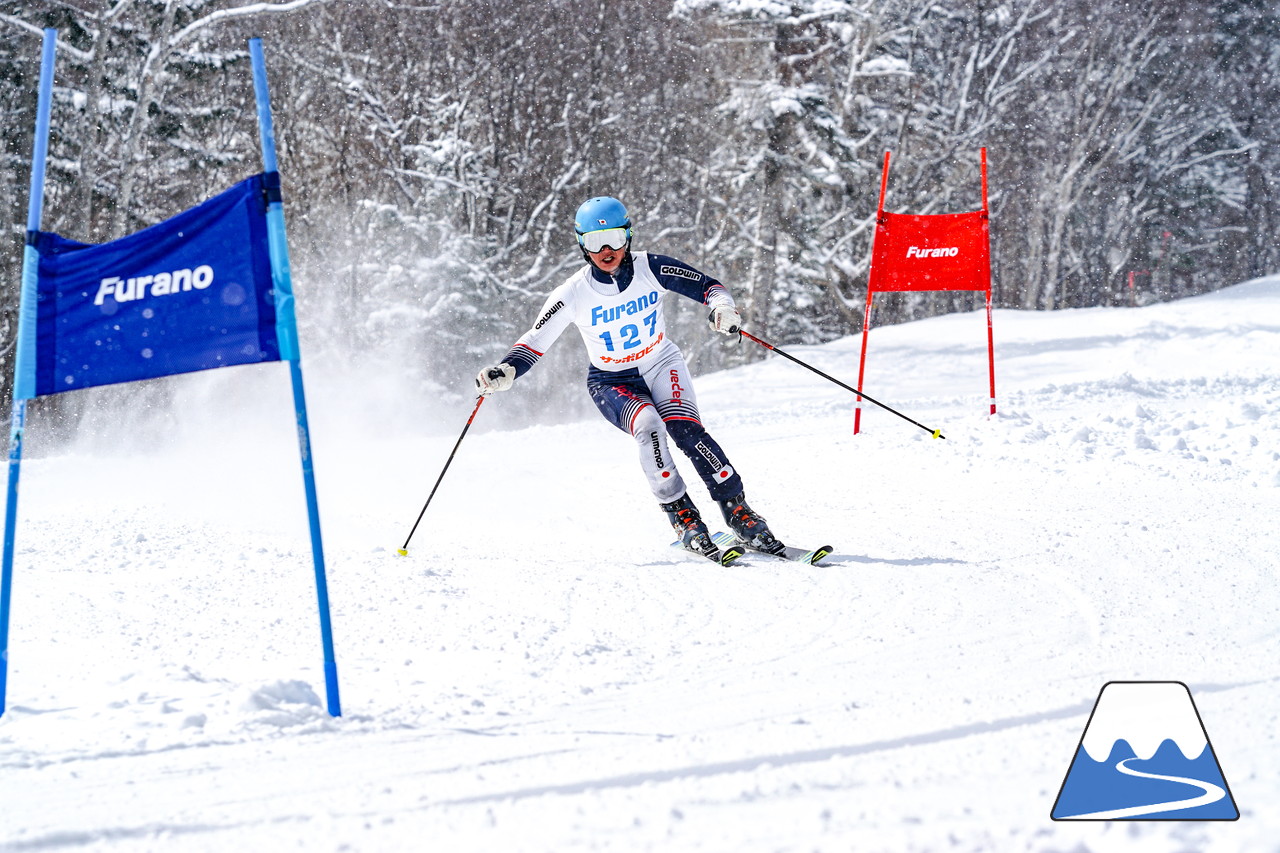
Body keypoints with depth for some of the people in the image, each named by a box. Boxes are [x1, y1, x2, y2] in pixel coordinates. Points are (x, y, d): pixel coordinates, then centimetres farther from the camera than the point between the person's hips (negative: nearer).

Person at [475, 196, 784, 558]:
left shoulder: (651, 269, -14)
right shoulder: (573, 294, -17)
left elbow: (708, 286, -8)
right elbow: (535, 340, -13)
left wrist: (722, 306, -30)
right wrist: (505, 372, -31)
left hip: (661, 366, 1)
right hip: (612, 382, -1)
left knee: (684, 428, -27)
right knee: (649, 428, -32)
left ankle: (737, 510, -21)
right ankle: (683, 516, -22)